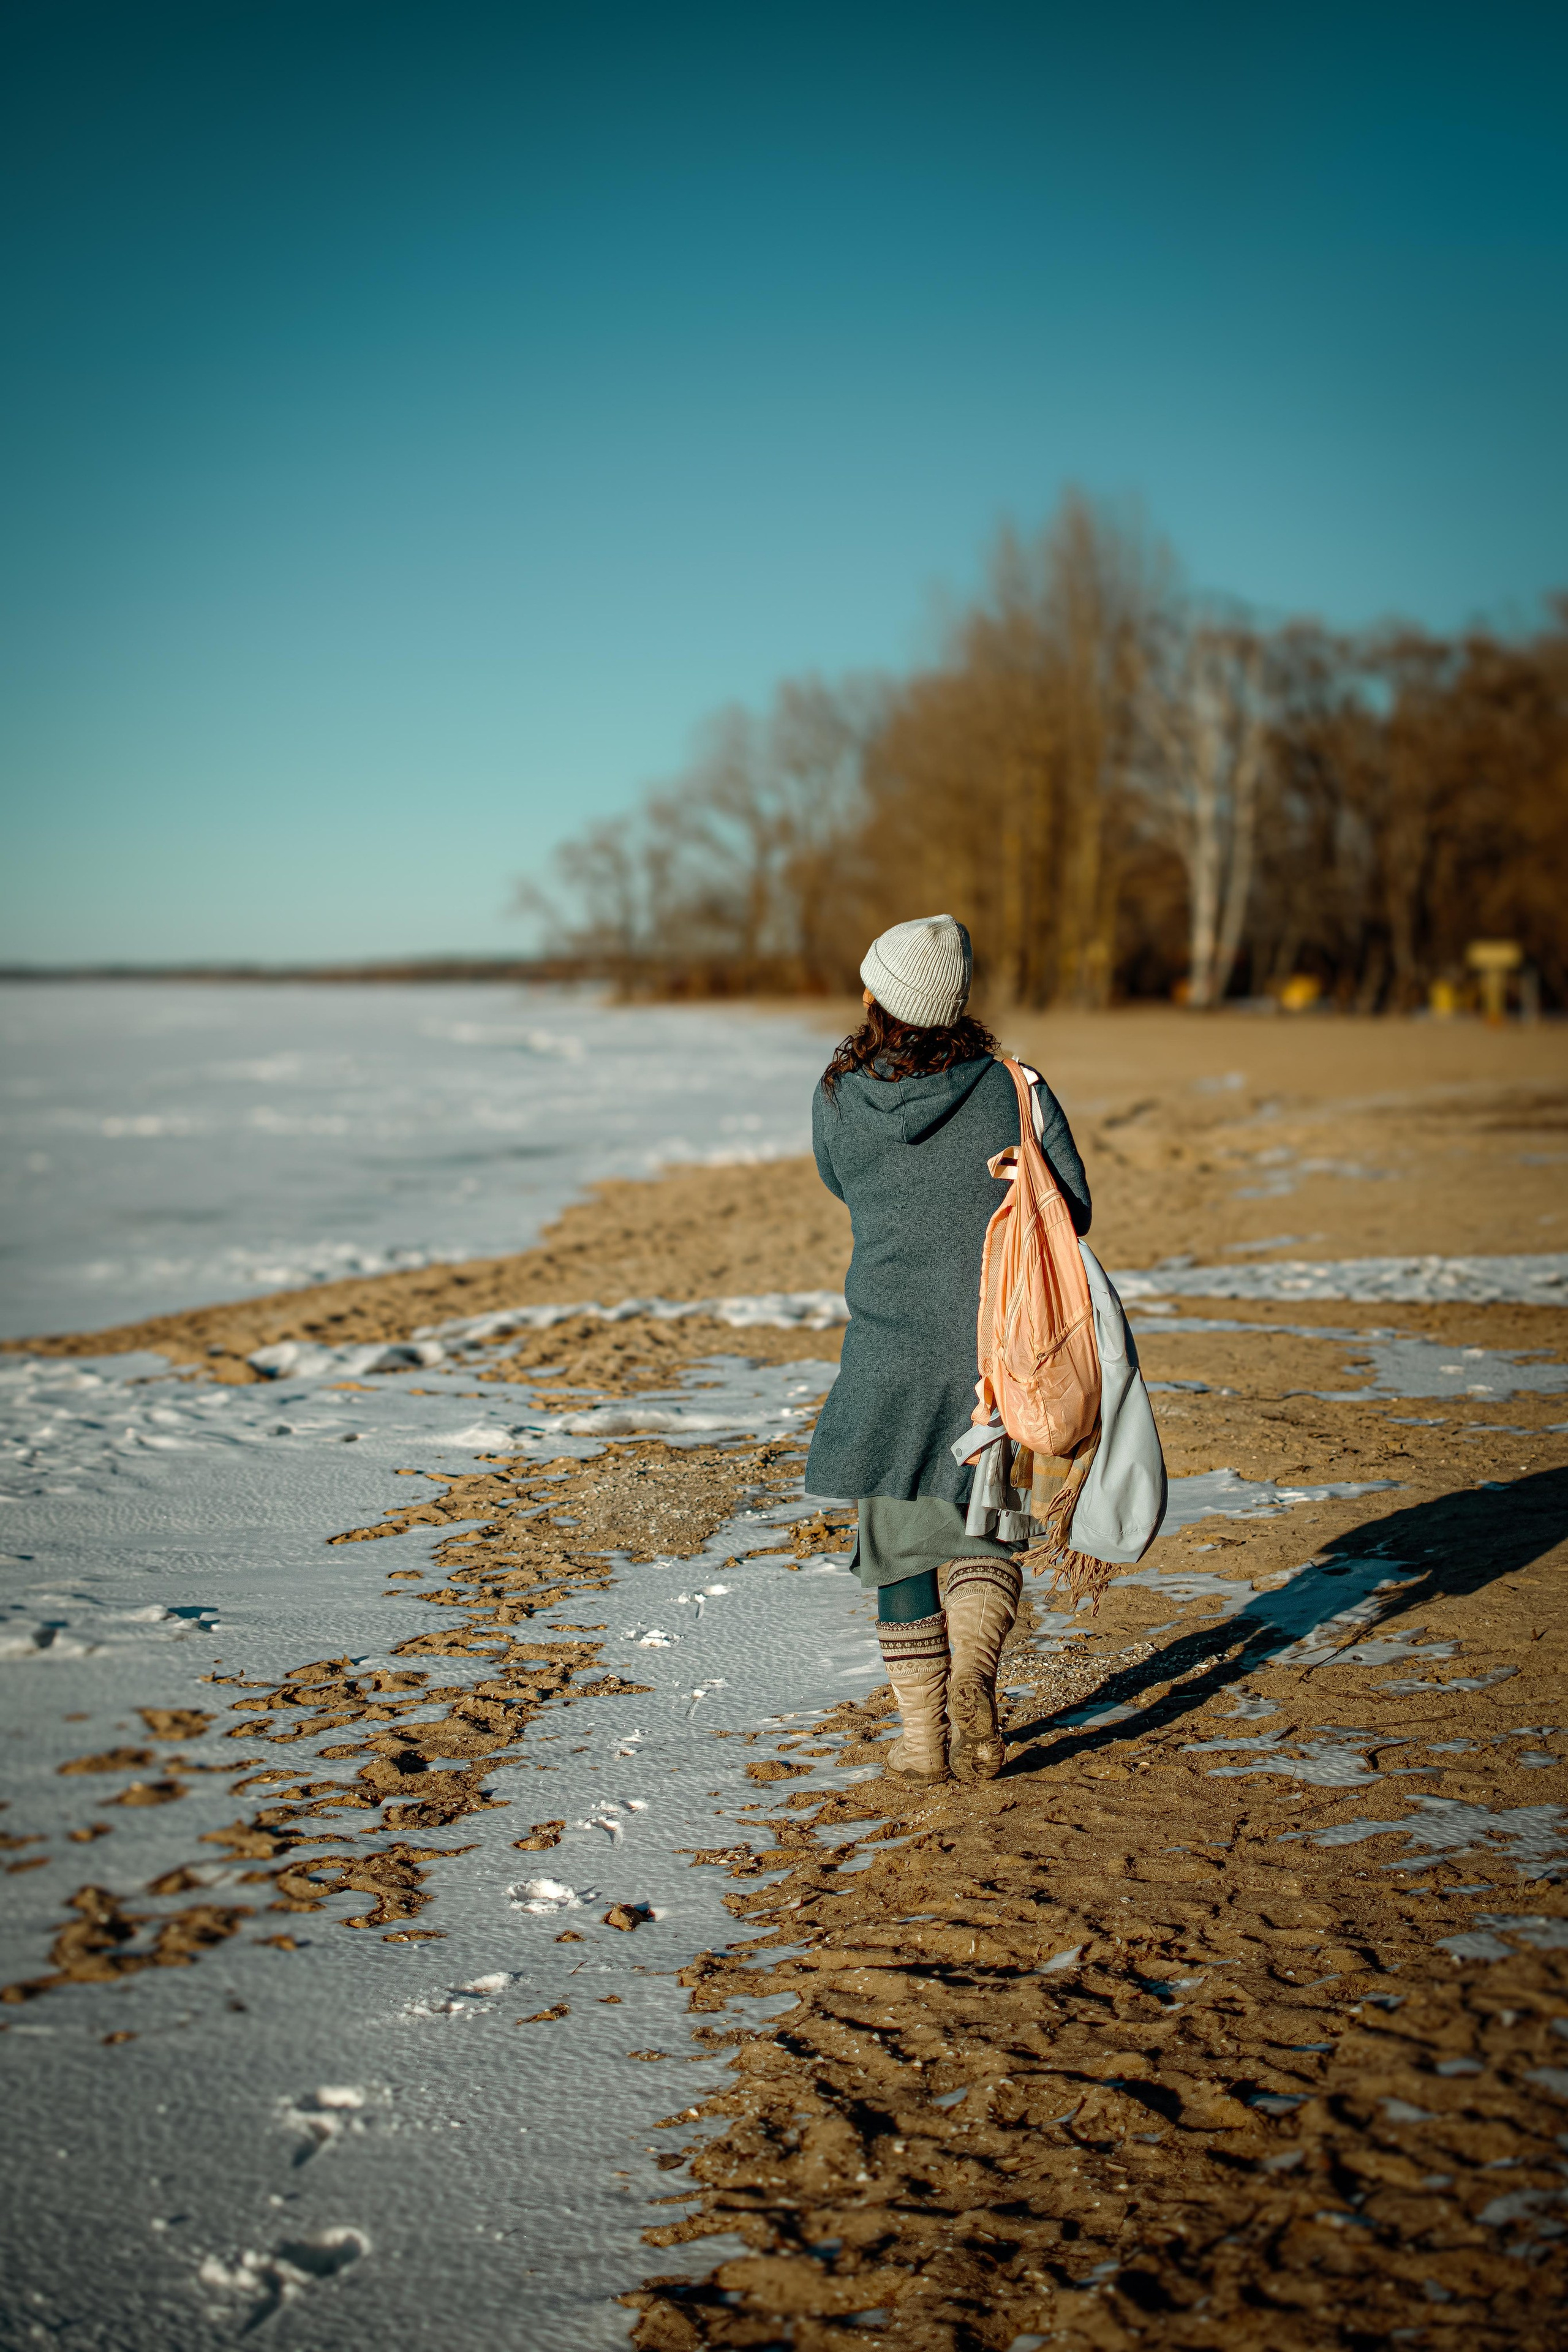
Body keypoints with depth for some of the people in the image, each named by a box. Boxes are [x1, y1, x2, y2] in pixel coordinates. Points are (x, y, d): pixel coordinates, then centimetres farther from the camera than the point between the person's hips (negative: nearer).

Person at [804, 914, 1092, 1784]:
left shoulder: (838, 1100, -4)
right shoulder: (1010, 1087, -6)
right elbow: (1073, 1209, -2)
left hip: (892, 1347, 0)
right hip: (1003, 1349, 0)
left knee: (900, 1540, 12)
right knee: (987, 1531, 15)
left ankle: (922, 1735, 11)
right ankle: (974, 1669, -11)